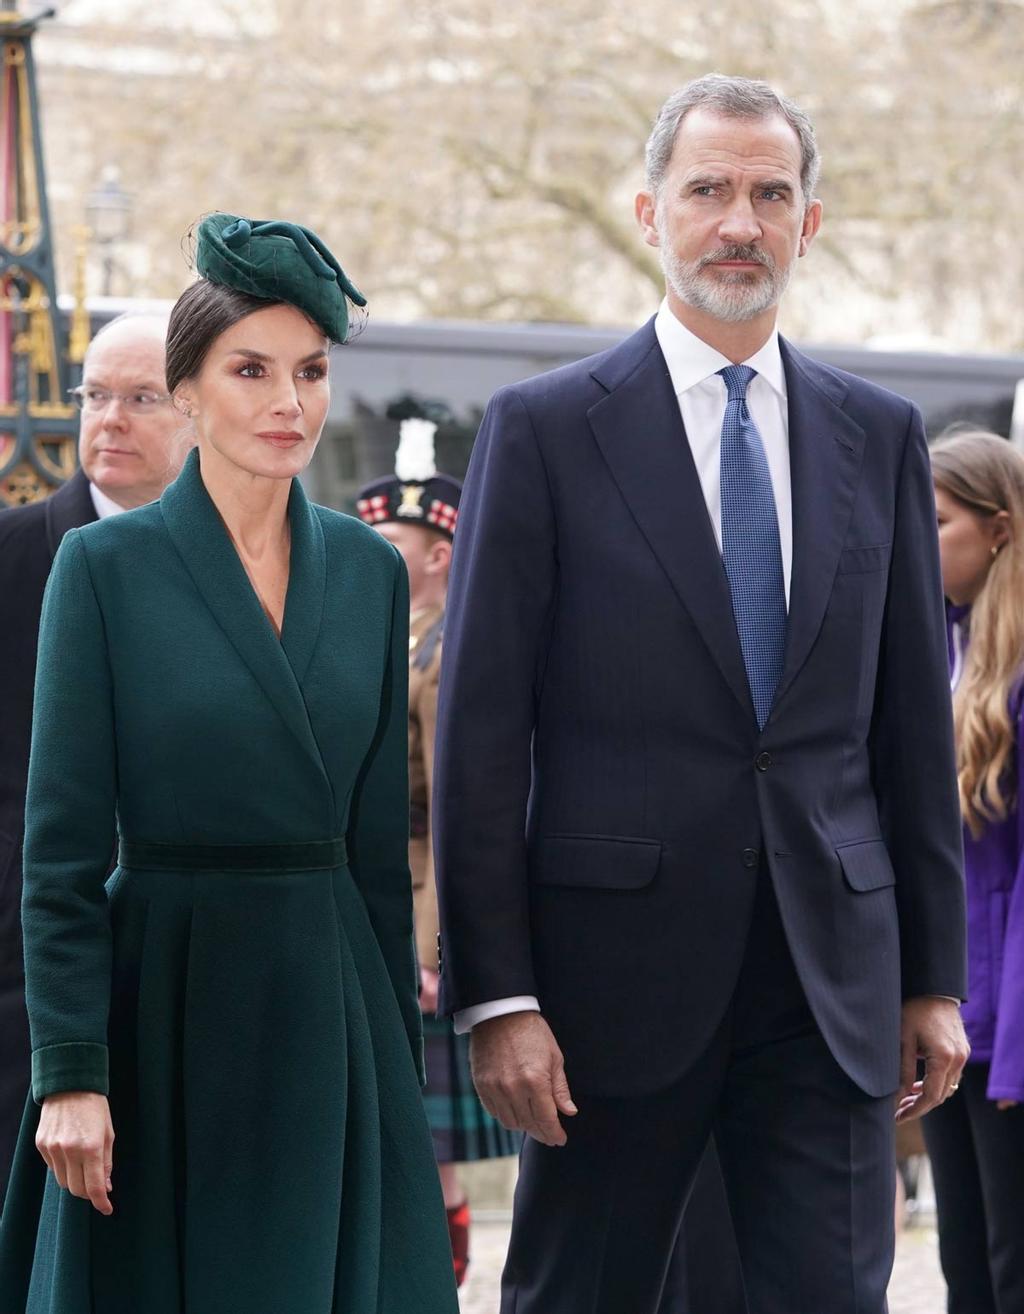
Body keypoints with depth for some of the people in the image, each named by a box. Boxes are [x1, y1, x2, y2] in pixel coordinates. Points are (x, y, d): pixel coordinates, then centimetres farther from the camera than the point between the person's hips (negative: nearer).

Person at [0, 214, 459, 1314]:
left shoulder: (368, 568, 8)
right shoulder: (108, 564, -5)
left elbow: (379, 835, 12)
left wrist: (399, 1049, 10)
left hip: (331, 1004, 4)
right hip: (164, 1003, -4)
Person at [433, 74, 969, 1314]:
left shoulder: (878, 435, 10)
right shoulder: (545, 428, -1)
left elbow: (914, 721, 12)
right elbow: (480, 733, -4)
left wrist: (935, 974, 9)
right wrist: (495, 994, -9)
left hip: (833, 973, 3)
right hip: (616, 966, -2)